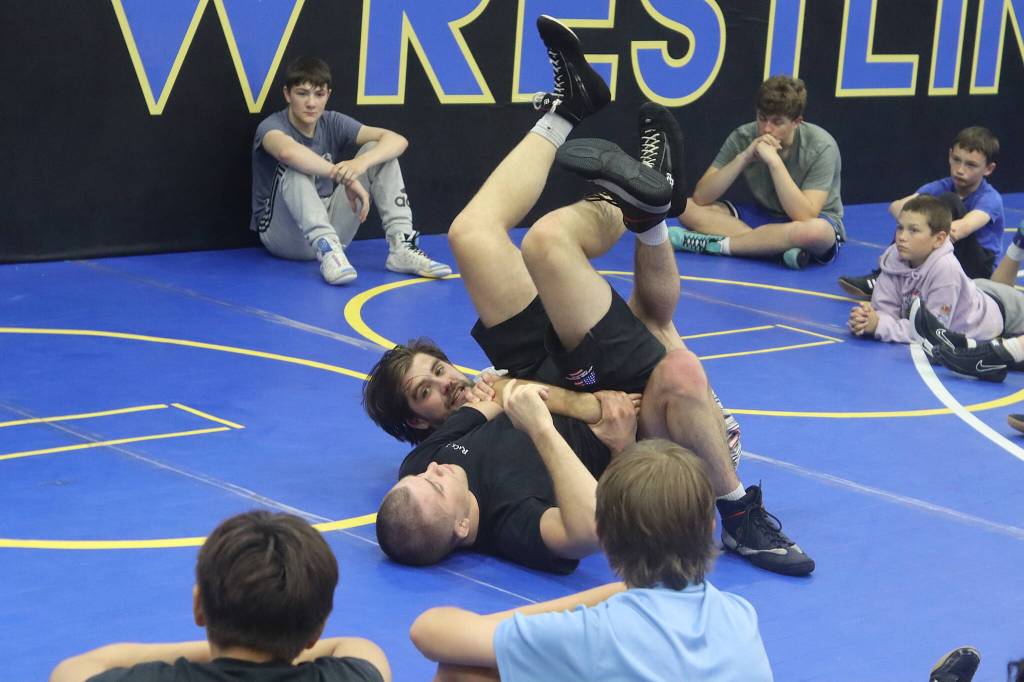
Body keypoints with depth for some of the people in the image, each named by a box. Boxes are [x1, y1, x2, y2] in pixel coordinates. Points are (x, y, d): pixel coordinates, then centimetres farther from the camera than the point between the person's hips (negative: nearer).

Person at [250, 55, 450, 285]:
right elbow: (287, 151, -41)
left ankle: (401, 248, -19)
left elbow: (397, 140, -13)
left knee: (378, 151, -7)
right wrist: (346, 177, -43)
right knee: (296, 166, -31)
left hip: (330, 228, 5)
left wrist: (362, 162, -34)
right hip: (285, 236, -5)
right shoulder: (271, 126, -13)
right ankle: (328, 251, -45)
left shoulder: (333, 123, 0)